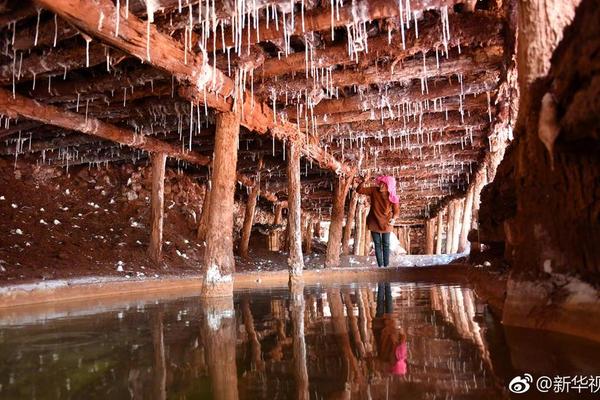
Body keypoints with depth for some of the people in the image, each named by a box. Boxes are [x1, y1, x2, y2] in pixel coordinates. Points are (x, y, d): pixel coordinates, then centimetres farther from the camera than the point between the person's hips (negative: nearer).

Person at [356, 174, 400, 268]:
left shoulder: (392, 197, -13)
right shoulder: (374, 190, -10)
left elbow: (396, 210, -6)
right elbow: (359, 190, -8)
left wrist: (393, 218, -26)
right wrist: (364, 181, -25)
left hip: (385, 223, -1)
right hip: (374, 222, 1)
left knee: (386, 244, 5)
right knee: (377, 244, 4)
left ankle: (386, 265, 12)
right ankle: (380, 265, 8)